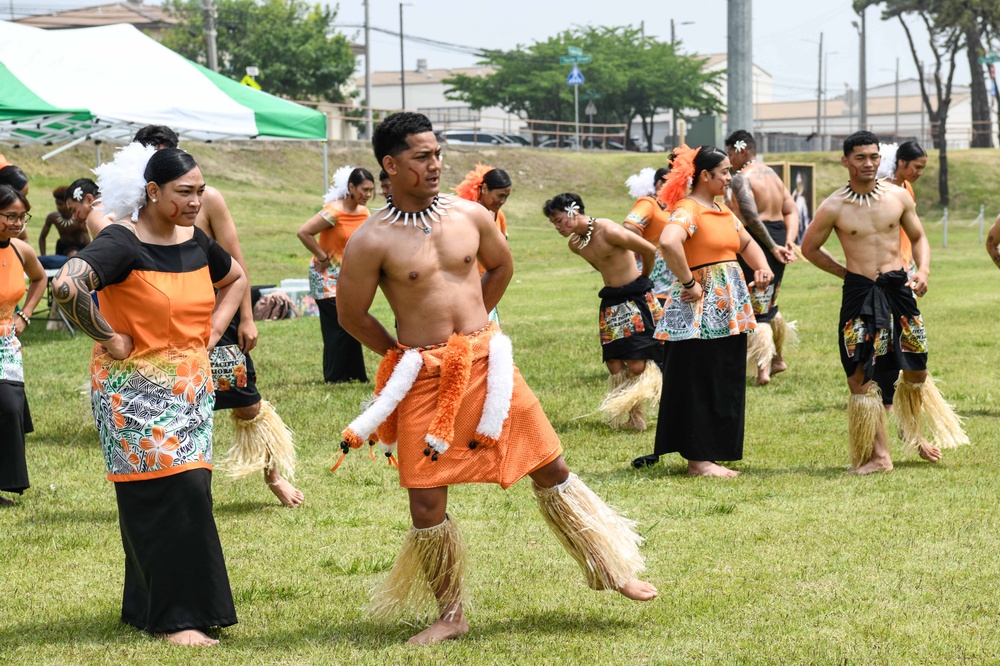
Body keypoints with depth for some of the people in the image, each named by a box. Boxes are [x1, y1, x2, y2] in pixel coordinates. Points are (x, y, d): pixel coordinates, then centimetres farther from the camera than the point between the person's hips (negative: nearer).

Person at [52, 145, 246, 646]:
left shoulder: (196, 243, 6)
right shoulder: (123, 243, -16)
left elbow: (235, 278, 28)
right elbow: (66, 285, -33)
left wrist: (214, 328, 12)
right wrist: (108, 338, -23)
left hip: (191, 387, 7)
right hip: (136, 392, -7)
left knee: (188, 495, 8)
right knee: (170, 493, -12)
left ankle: (147, 605, 21)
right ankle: (174, 617, -5)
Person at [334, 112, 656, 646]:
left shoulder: (470, 215, 1)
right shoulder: (372, 241, -11)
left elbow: (501, 265, 20)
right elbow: (351, 316, -1)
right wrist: (404, 355, 7)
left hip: (487, 365, 3)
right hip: (424, 380, -3)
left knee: (551, 469, 7)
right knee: (426, 502, -2)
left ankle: (612, 571, 22)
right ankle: (449, 616, 16)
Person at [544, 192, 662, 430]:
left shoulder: (609, 231, -21)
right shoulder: (575, 244, 4)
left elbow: (649, 251, -12)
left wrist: (643, 277, 6)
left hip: (636, 298, -7)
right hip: (611, 301, 7)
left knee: (636, 366, -12)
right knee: (614, 366, 1)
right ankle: (630, 420, 10)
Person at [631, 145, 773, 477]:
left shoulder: (723, 211, 17)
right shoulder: (688, 209, -13)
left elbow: (747, 243, 31)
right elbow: (668, 242, -33)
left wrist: (762, 267, 10)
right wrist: (688, 283, -24)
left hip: (729, 312, 10)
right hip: (700, 313, -10)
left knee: (727, 386, 11)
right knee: (700, 385, -5)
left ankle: (708, 456, 18)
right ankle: (699, 459, 0)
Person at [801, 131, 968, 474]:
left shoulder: (899, 197, 1)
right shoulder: (833, 207, -5)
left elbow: (918, 237, 13)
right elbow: (809, 248, 7)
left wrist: (923, 270, -4)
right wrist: (846, 272, 5)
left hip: (898, 288, 2)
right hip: (859, 292, -2)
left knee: (916, 369, 10)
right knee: (860, 373, -4)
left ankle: (914, 434, 36)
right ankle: (878, 455, 4)